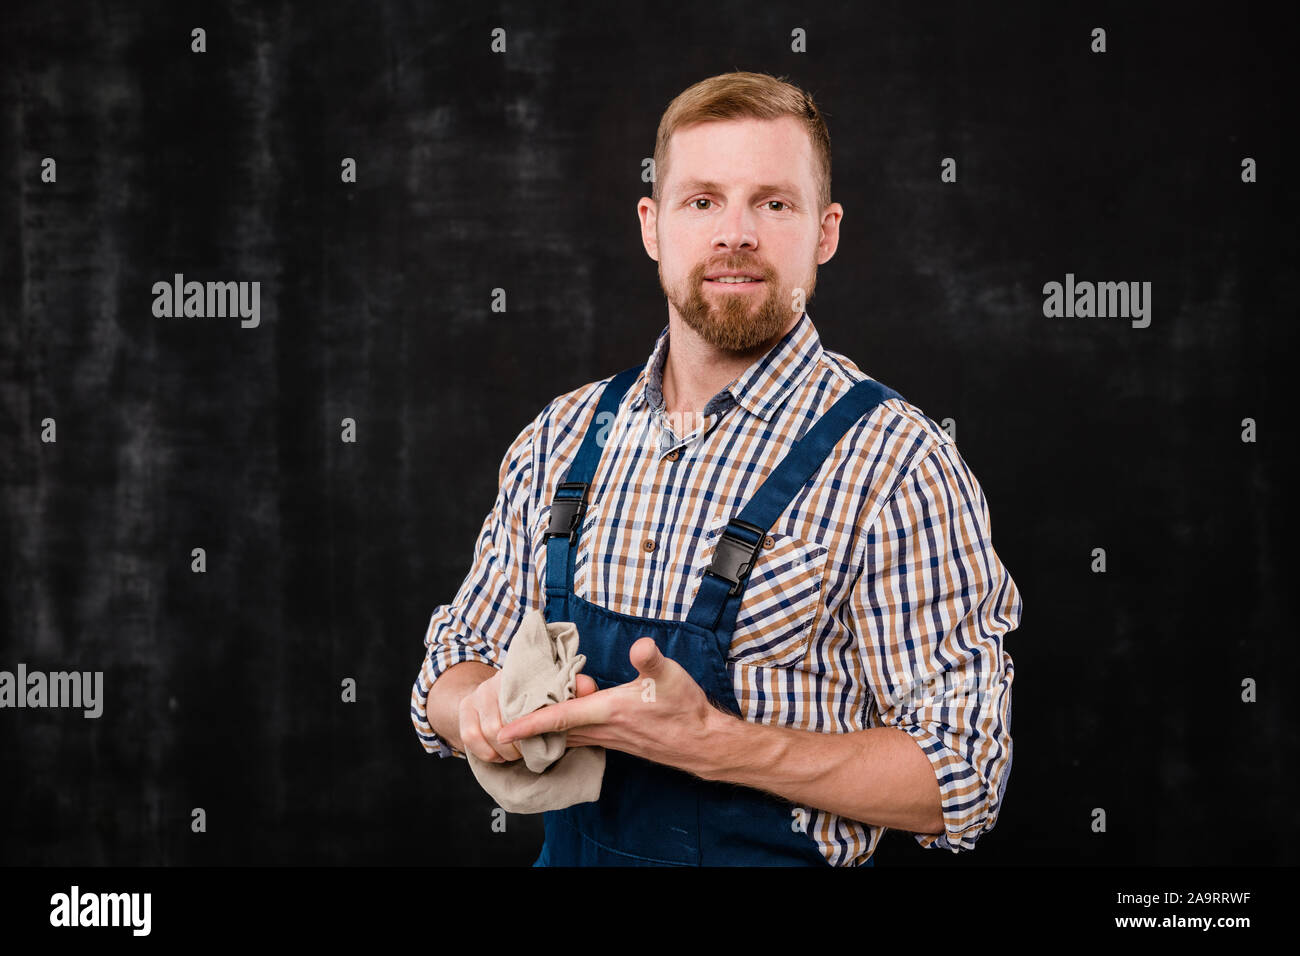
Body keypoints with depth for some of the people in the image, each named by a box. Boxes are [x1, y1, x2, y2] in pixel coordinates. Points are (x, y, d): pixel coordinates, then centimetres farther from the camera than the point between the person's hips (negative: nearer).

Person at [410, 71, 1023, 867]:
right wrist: (482, 710, -11)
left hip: (778, 857, -5)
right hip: (571, 851, 5)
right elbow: (458, 660, 10)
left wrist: (712, 741, -23)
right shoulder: (563, 437, 3)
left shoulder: (896, 465, -12)